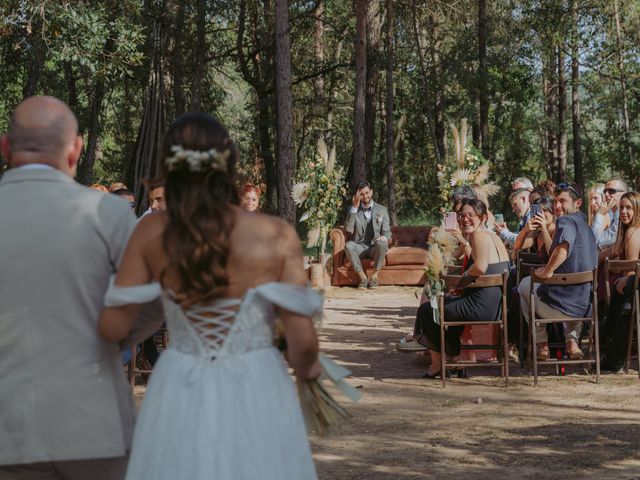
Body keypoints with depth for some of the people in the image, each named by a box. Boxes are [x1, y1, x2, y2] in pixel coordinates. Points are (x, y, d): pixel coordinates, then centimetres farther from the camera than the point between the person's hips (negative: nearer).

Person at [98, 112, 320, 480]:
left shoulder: (152, 233, -7)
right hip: (255, 397, -2)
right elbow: (303, 340, -11)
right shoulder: (277, 236, -11)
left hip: (180, 399, 2)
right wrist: (307, 369, 11)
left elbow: (113, 328, -3)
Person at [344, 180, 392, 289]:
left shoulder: (382, 210, 6)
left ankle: (374, 276, -20)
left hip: (375, 248, 0)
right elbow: (348, 229, -12)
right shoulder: (354, 210, 4)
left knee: (382, 243, -36)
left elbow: (387, 232, 5)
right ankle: (362, 277, -23)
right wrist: (354, 208, -18)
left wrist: (384, 237, -21)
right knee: (348, 245, -33)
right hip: (360, 246, 0)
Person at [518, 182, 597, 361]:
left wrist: (547, 271, -23)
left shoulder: (566, 221, -11)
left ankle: (541, 344, 24)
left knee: (525, 285, 26)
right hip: (584, 306, 7)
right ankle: (573, 340, 20)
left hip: (557, 306, -7)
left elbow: (563, 248, -34)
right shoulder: (586, 227, 17)